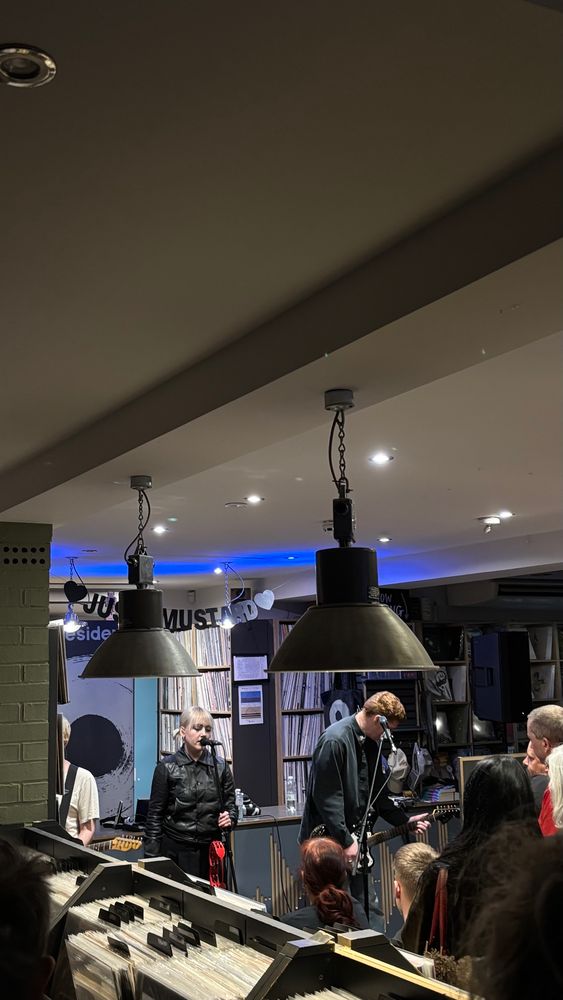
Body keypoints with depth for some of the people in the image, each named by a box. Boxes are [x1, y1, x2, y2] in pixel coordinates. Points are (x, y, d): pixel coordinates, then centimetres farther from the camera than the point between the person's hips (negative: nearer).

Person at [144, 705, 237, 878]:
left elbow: (230, 804, 12)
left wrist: (230, 818, -11)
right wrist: (151, 859, -3)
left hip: (211, 851, 2)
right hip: (175, 851, -2)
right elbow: (155, 815, 0)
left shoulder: (220, 766, 5)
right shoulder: (167, 767, -2)